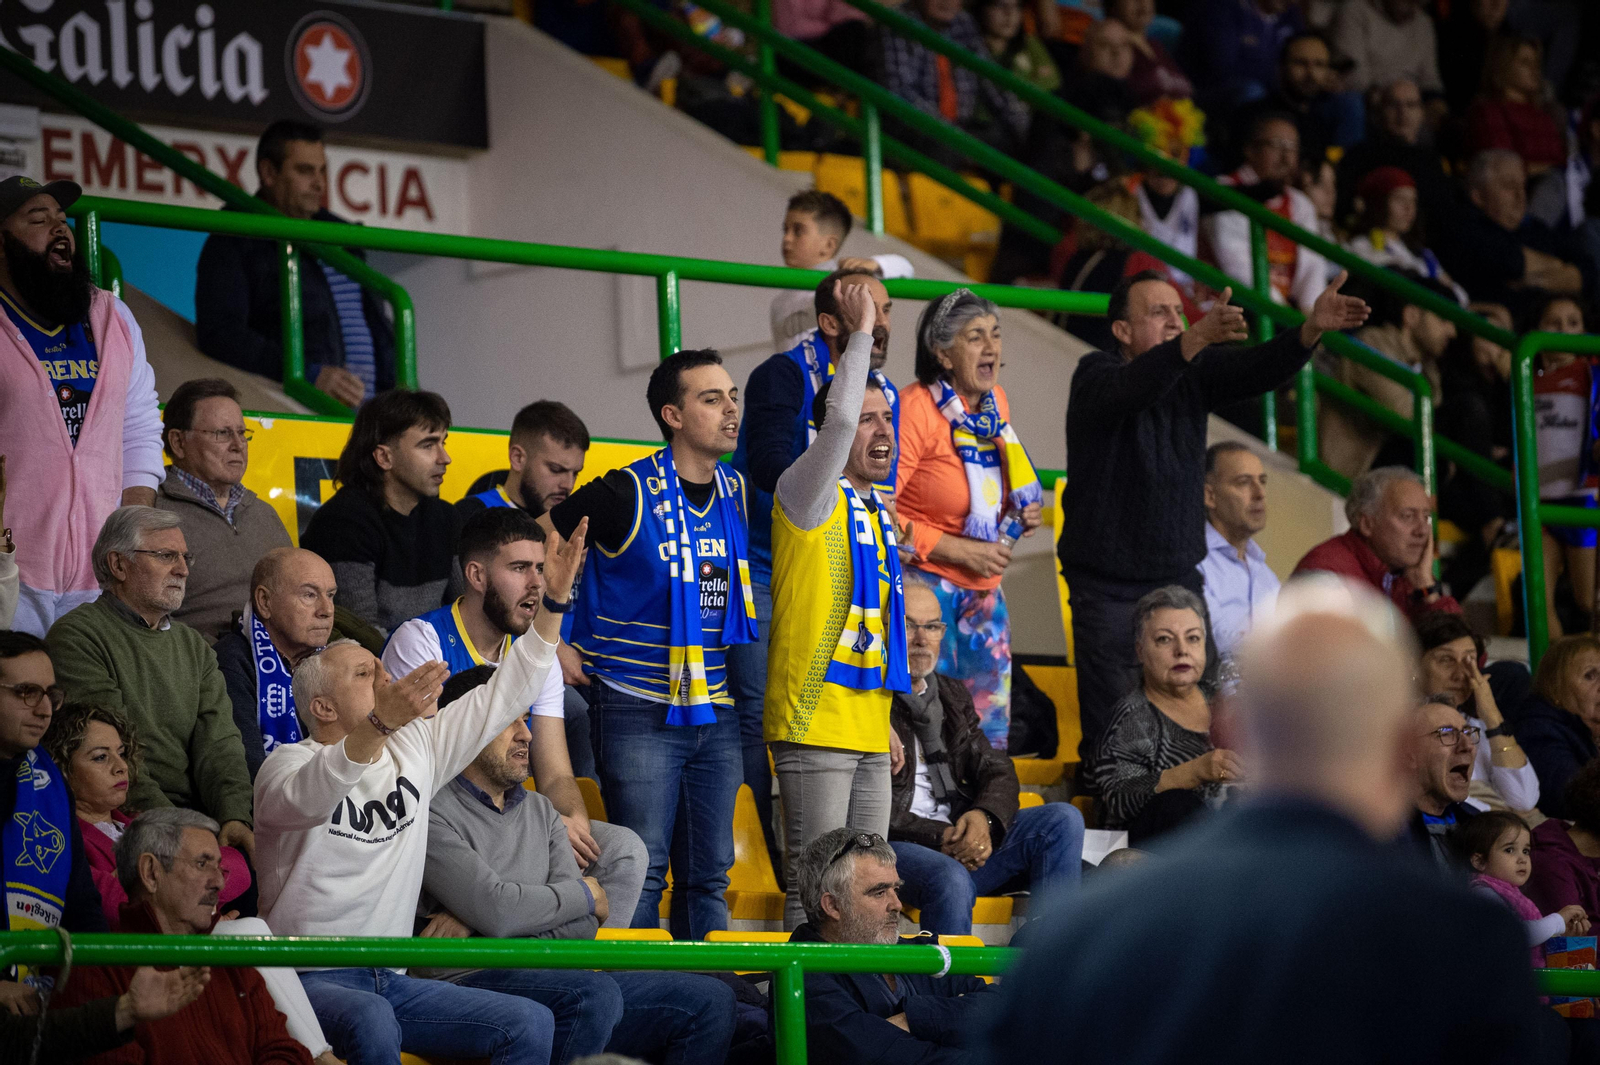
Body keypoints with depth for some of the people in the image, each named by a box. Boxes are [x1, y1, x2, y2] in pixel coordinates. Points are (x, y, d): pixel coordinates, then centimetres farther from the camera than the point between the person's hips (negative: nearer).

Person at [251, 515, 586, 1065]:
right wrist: (378, 724, -50)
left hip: (389, 981, 7)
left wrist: (553, 601, 5)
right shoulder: (287, 764, -6)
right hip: (309, 977, -7)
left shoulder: (414, 749, 15)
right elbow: (308, 796, -32)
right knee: (369, 1021, -40)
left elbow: (503, 696, 15)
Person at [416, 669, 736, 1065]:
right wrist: (586, 895, 2)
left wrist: (475, 923, -9)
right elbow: (497, 910, -17)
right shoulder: (435, 813, -3)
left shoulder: (541, 811, 21)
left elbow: (582, 926, 7)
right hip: (474, 982, -8)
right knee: (593, 994, -37)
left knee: (711, 1000, -6)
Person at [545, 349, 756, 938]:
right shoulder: (628, 493, -10)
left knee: (709, 876, 7)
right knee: (641, 872, -6)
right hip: (639, 711, -6)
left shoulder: (739, 494, 9)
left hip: (715, 712, 6)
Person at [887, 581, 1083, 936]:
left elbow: (997, 771, 15)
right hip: (890, 849, -7)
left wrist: (984, 817, -10)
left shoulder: (951, 695, 21)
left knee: (1063, 820, -8)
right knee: (950, 879, -38)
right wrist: (940, 838, -19)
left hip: (960, 838, 8)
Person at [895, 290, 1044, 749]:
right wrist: (961, 551, -19)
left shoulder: (996, 403, 10)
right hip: (925, 585, -8)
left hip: (983, 588, 8)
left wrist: (1019, 513, 5)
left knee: (992, 728, 9)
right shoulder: (916, 408, -15)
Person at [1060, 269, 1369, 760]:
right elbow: (1133, 388, -32)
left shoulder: (1194, 373, 7)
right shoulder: (1097, 374, -9)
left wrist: (1311, 330, -28)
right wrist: (1197, 339, -49)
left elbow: (1257, 370, -9)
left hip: (1178, 574, 5)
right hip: (1108, 585, -5)